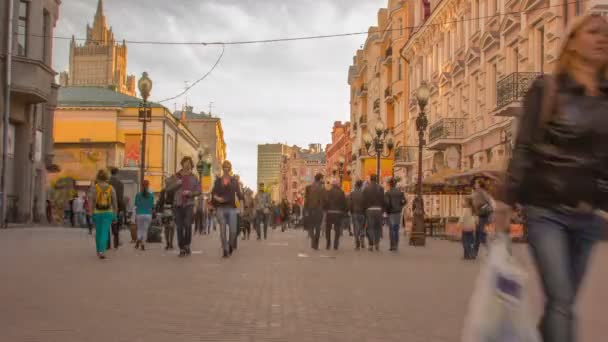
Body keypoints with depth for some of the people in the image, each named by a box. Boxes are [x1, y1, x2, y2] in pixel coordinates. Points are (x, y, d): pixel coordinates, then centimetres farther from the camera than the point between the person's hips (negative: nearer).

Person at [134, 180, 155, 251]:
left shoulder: (138, 194, -5)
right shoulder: (151, 195, -4)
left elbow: (136, 204, -1)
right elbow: (152, 205, 1)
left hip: (139, 214, 0)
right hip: (148, 214, 0)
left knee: (139, 228, 16)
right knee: (145, 229, 8)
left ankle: (138, 239, -5)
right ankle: (142, 243, 5)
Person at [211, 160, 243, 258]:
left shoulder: (234, 181, 11)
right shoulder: (218, 181, 11)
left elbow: (238, 193, 4)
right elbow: (213, 193, 5)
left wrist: (241, 198, -15)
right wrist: (216, 198, -15)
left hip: (232, 208, 0)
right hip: (221, 208, 1)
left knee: (233, 230, -7)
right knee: (223, 231, -1)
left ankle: (231, 246, 20)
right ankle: (225, 250, 6)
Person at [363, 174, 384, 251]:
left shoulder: (366, 188, -1)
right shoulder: (380, 188, -1)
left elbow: (364, 200, -1)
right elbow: (383, 200, -2)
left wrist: (365, 209, 8)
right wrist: (383, 209, 5)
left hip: (369, 209, 0)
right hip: (378, 209, 0)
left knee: (370, 227, 3)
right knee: (378, 227, 12)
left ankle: (371, 244, -1)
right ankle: (377, 243, 7)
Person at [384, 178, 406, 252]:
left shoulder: (387, 193, -8)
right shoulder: (400, 192, 5)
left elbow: (386, 203, -17)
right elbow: (404, 201, -3)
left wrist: (386, 210, 0)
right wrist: (399, 207, 12)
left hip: (391, 213, -4)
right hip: (398, 213, 4)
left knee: (391, 230, -1)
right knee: (396, 230, 11)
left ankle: (393, 246, -5)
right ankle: (396, 246, 12)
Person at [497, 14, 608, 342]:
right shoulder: (547, 89, -1)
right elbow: (524, 148, -5)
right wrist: (507, 200, -12)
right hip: (547, 210, -4)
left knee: (562, 302, 9)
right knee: (561, 302, -8)